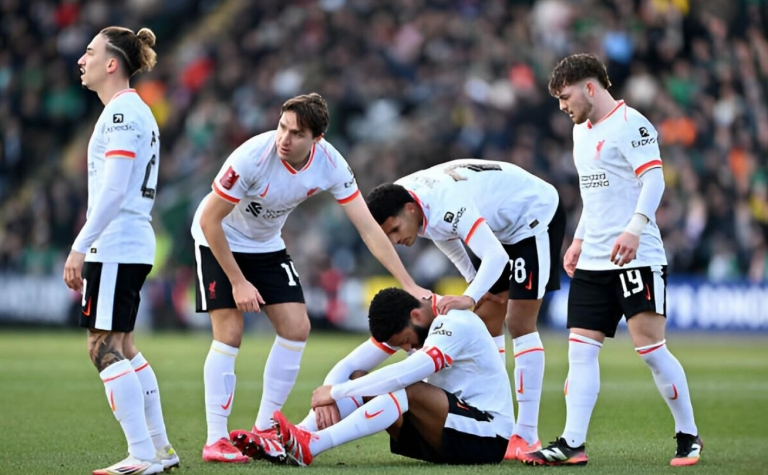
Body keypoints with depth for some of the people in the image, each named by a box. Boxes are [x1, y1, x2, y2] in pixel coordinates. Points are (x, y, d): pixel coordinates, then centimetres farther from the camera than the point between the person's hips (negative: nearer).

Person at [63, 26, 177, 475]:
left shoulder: (123, 110, -13)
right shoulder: (132, 110, 18)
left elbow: (114, 189, -20)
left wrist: (80, 247, -21)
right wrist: (88, 247, 23)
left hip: (115, 247, -10)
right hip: (131, 244, 10)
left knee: (105, 348, -9)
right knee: (122, 347, 16)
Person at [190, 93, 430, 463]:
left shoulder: (329, 164, -21)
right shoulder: (252, 157, -34)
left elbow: (368, 228, -15)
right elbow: (209, 220, -25)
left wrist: (409, 286, -18)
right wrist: (237, 282, -22)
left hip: (267, 245, 5)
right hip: (219, 242, -5)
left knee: (296, 328, -4)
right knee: (229, 334, -15)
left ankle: (264, 429, 9)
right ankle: (216, 441, -7)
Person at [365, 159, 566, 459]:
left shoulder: (446, 204, -38)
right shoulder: (401, 201, -11)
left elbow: (496, 256, -44)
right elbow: (445, 232, 10)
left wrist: (470, 297, -57)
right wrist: (474, 281, 5)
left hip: (536, 214, -9)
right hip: (502, 225, 9)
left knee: (519, 324, -13)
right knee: (486, 322, 5)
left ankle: (527, 436, -11)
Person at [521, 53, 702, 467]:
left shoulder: (629, 123, -9)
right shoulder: (582, 130, 19)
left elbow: (653, 178, -17)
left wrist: (634, 228, -29)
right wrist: (579, 239, 21)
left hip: (636, 258, -9)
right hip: (592, 262, 9)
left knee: (650, 347, -8)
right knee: (580, 348, 0)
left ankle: (688, 437, 6)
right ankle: (572, 444, -2)